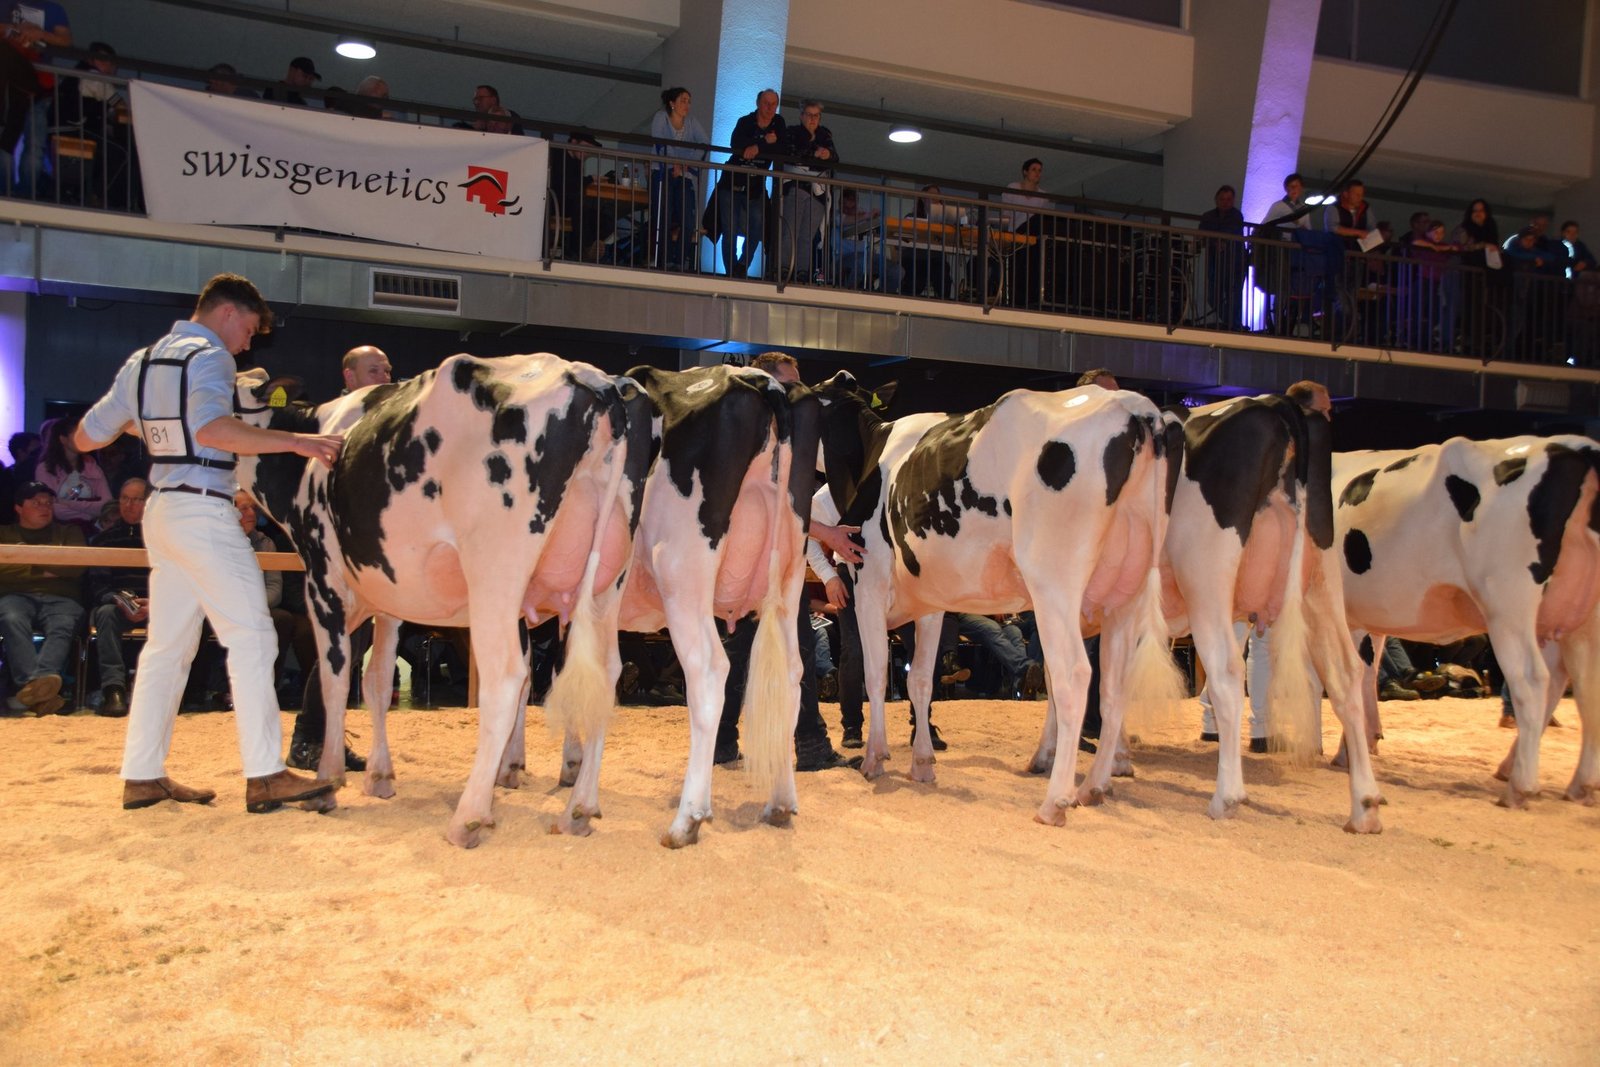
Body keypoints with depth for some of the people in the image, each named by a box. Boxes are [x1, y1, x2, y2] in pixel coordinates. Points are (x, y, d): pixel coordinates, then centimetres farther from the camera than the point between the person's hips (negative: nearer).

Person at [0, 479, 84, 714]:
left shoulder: (68, 532, 26)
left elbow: (76, 567, 6)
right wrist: (44, 570, 0)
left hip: (60, 598, 0)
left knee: (63, 625, -36)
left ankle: (42, 678, -63)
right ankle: (39, 689, -57)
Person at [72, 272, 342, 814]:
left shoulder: (141, 362, 17)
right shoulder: (209, 356, -8)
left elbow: (85, 436, 20)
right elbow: (211, 428, -28)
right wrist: (295, 441, -33)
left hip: (161, 509, 9)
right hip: (204, 510, -9)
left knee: (167, 645, 12)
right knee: (251, 636, -8)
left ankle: (142, 775, 16)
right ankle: (265, 775, -10)